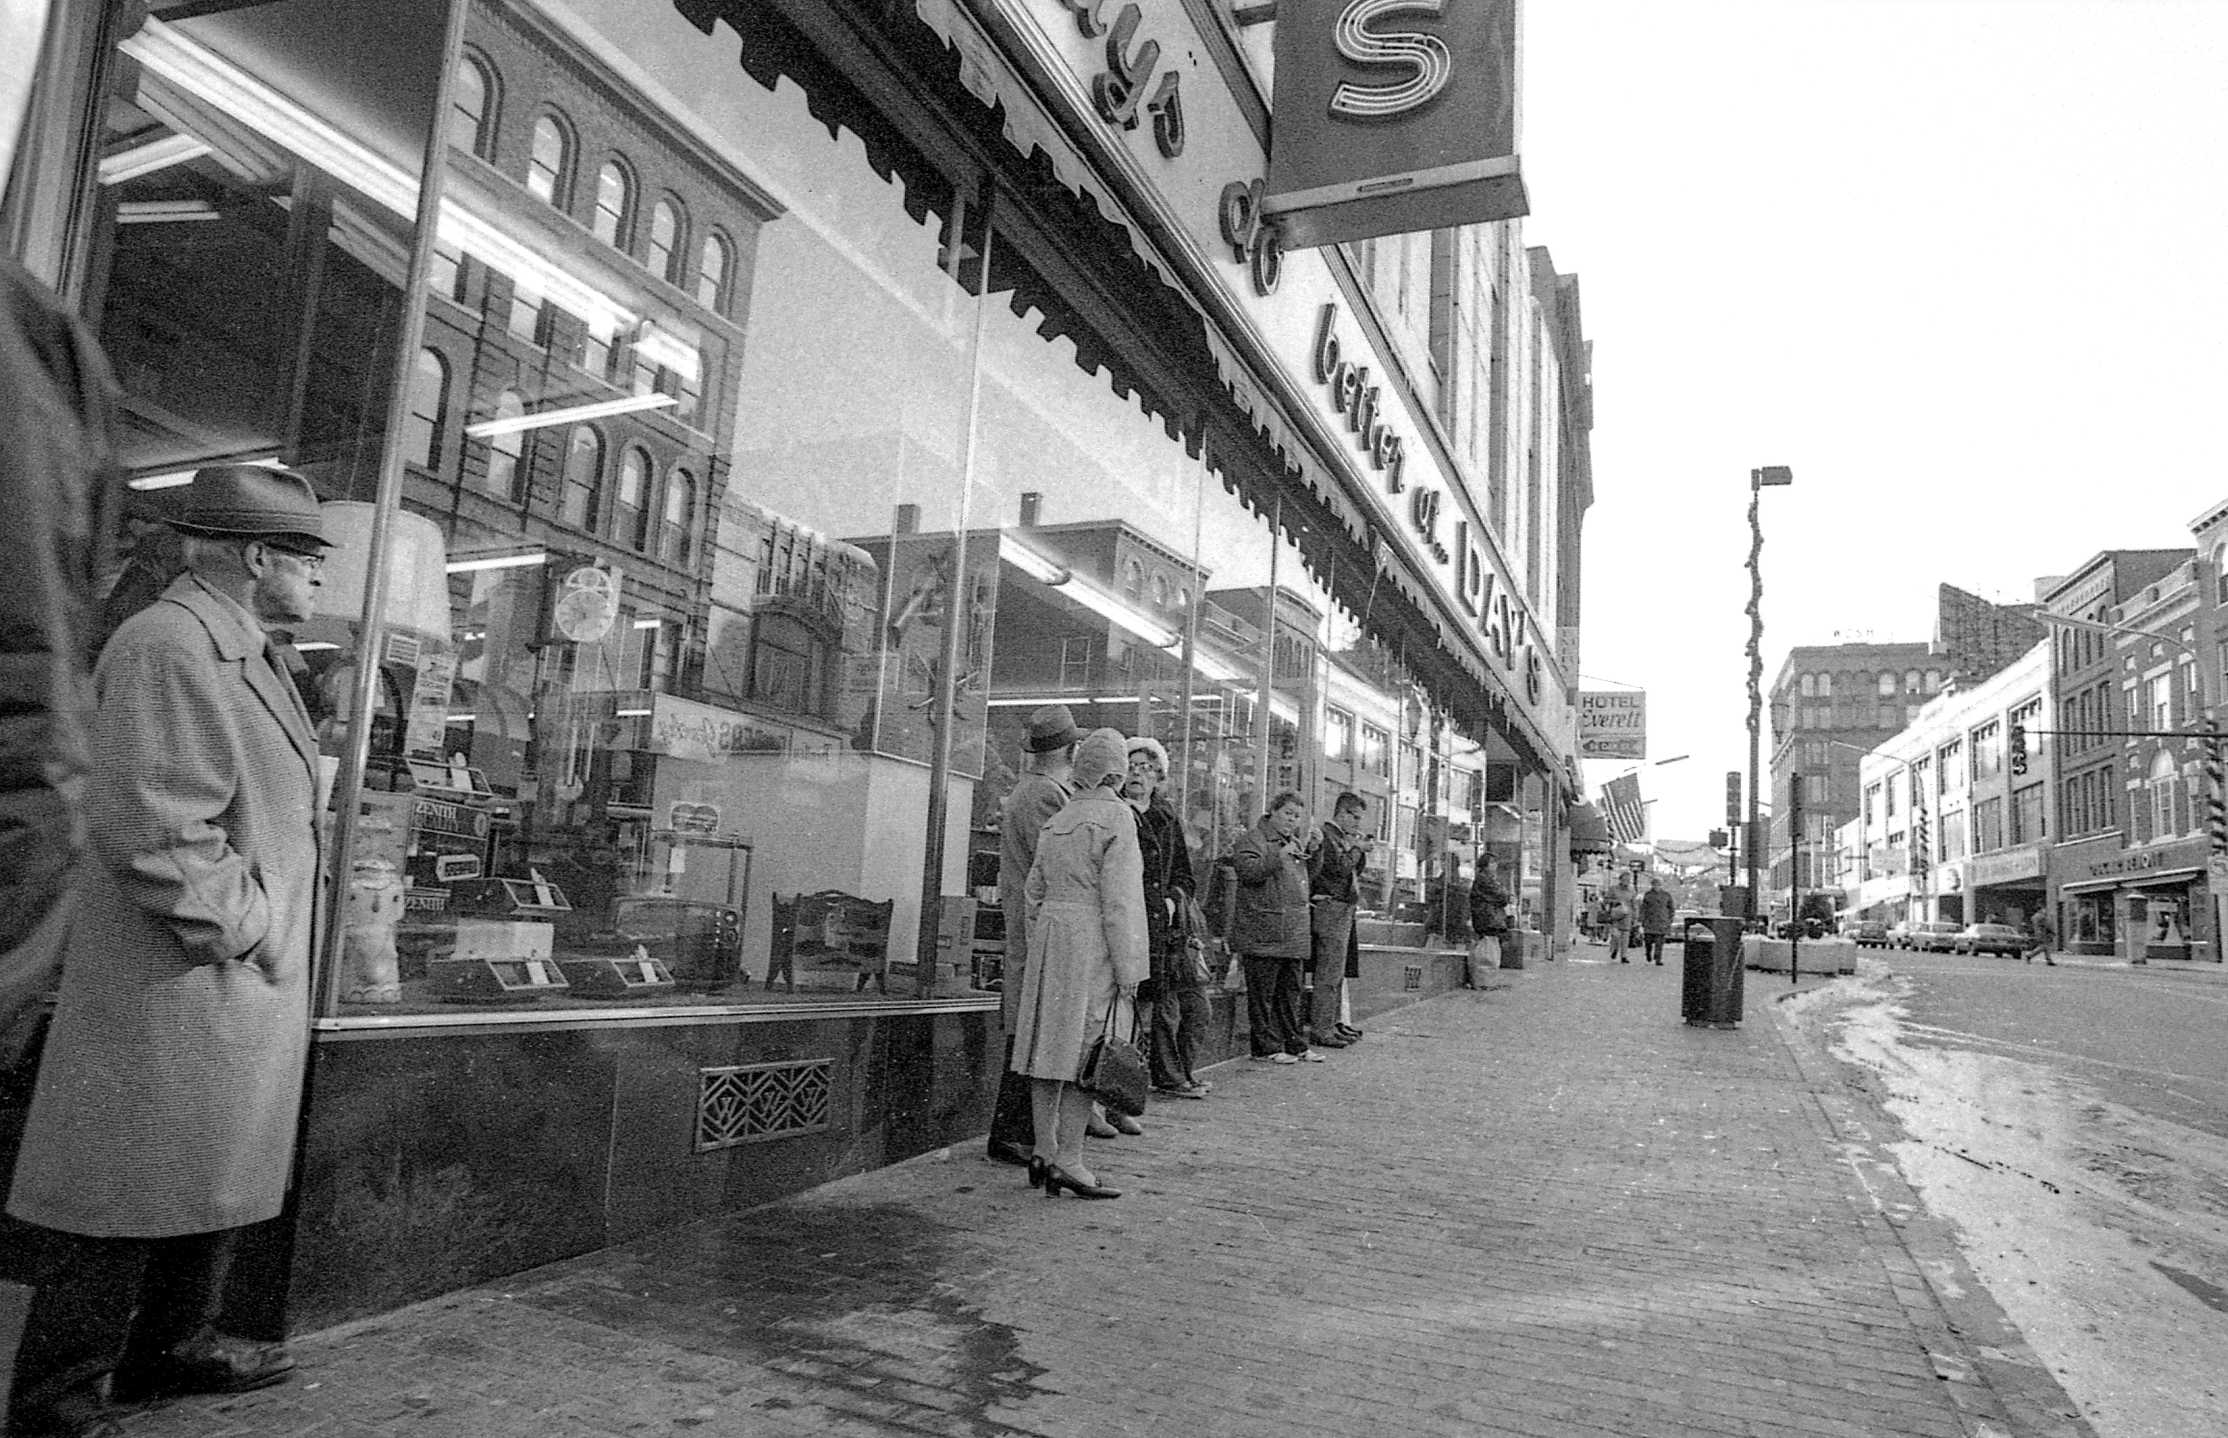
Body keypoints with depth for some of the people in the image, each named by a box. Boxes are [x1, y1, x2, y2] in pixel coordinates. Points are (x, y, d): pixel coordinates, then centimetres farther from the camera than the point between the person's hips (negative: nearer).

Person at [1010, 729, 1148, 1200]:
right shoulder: (1116, 817, -8)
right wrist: (1128, 974, -12)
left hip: (1050, 937, 8)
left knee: (1050, 1043, 10)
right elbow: (1118, 900, -14)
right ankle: (1068, 1160, -2)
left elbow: (1035, 892, 17)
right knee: (1086, 1052, -3)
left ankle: (1044, 1151, 16)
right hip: (1094, 942, -7)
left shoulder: (1056, 821, 14)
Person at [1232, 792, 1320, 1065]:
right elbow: (1247, 870, -21)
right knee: (1262, 993, -1)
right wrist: (1279, 856, -25)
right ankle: (1267, 1047, 5)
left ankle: (1295, 1044, 21)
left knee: (1290, 992, 14)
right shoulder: (1254, 838, -5)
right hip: (1263, 932, -8)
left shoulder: (1297, 843, 21)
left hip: (1295, 935, 8)